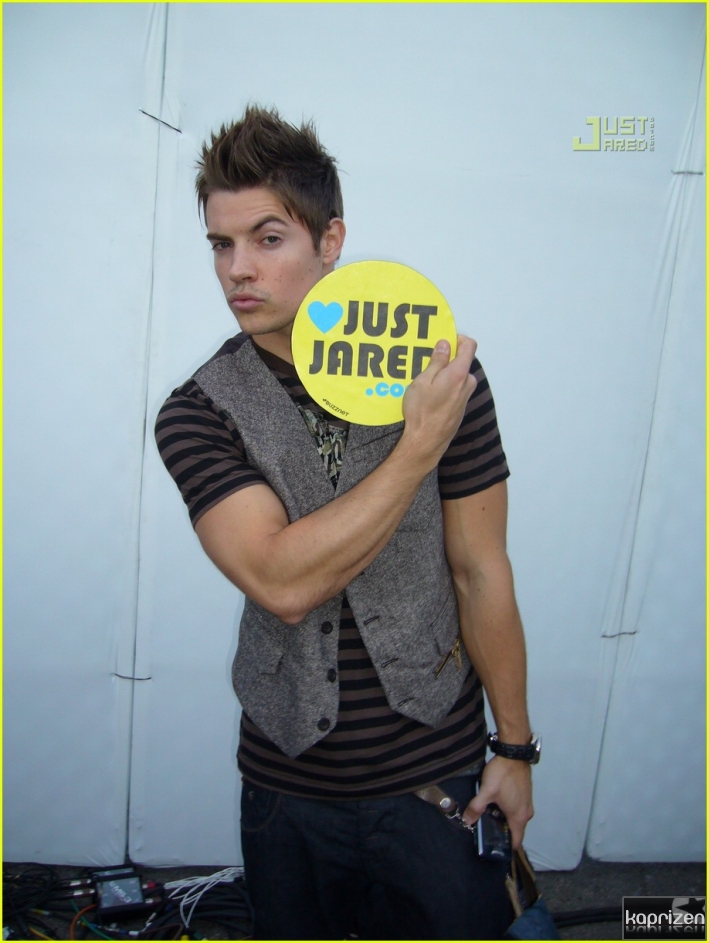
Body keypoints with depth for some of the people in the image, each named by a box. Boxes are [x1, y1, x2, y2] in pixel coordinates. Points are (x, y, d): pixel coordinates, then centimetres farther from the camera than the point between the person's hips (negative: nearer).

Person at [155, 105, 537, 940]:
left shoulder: (438, 373, -12)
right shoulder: (197, 415, -11)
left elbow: (481, 573, -7)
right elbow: (282, 582, -24)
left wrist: (514, 746, 0)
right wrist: (419, 447, -26)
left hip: (432, 776, -1)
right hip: (287, 784, 1)